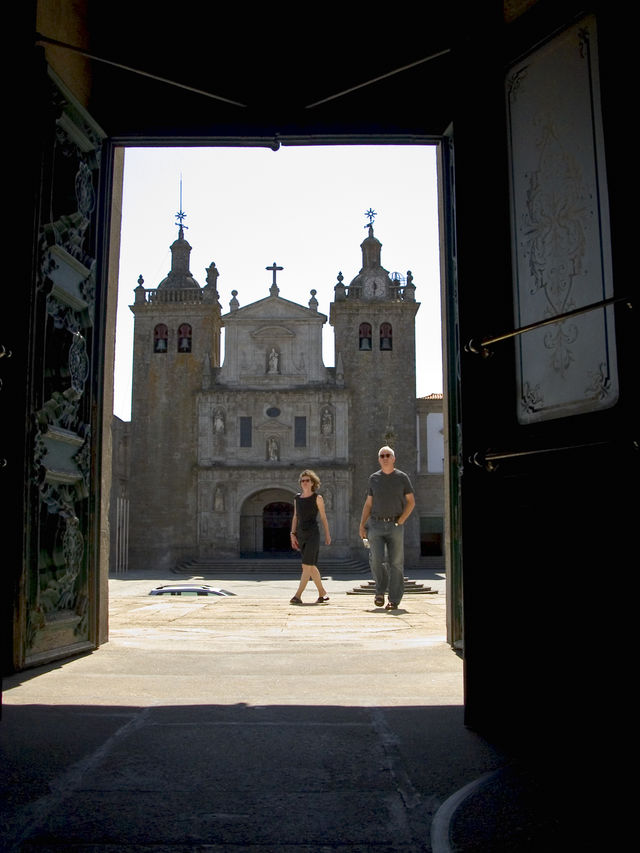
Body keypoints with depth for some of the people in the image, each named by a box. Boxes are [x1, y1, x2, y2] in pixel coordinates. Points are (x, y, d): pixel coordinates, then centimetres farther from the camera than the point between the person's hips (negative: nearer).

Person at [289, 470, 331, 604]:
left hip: (313, 534, -6)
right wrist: (293, 535, 4)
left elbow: (323, 517, 3)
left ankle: (298, 595, -16)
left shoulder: (317, 498, -1)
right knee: (311, 566, 10)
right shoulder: (297, 498, 12)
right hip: (301, 535, 6)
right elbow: (295, 517, 12)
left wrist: (327, 534, 5)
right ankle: (322, 594, 22)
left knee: (306, 566, -13)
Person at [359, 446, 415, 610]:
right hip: (376, 525, 1)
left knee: (396, 563, -1)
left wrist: (401, 521, -6)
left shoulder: (402, 477, 3)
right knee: (377, 560, -10)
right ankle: (380, 590, 13)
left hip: (395, 526, -1)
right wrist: (362, 525, 4)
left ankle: (394, 600, 6)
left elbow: (411, 501, 6)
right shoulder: (374, 478, 9)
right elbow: (368, 504, 13)